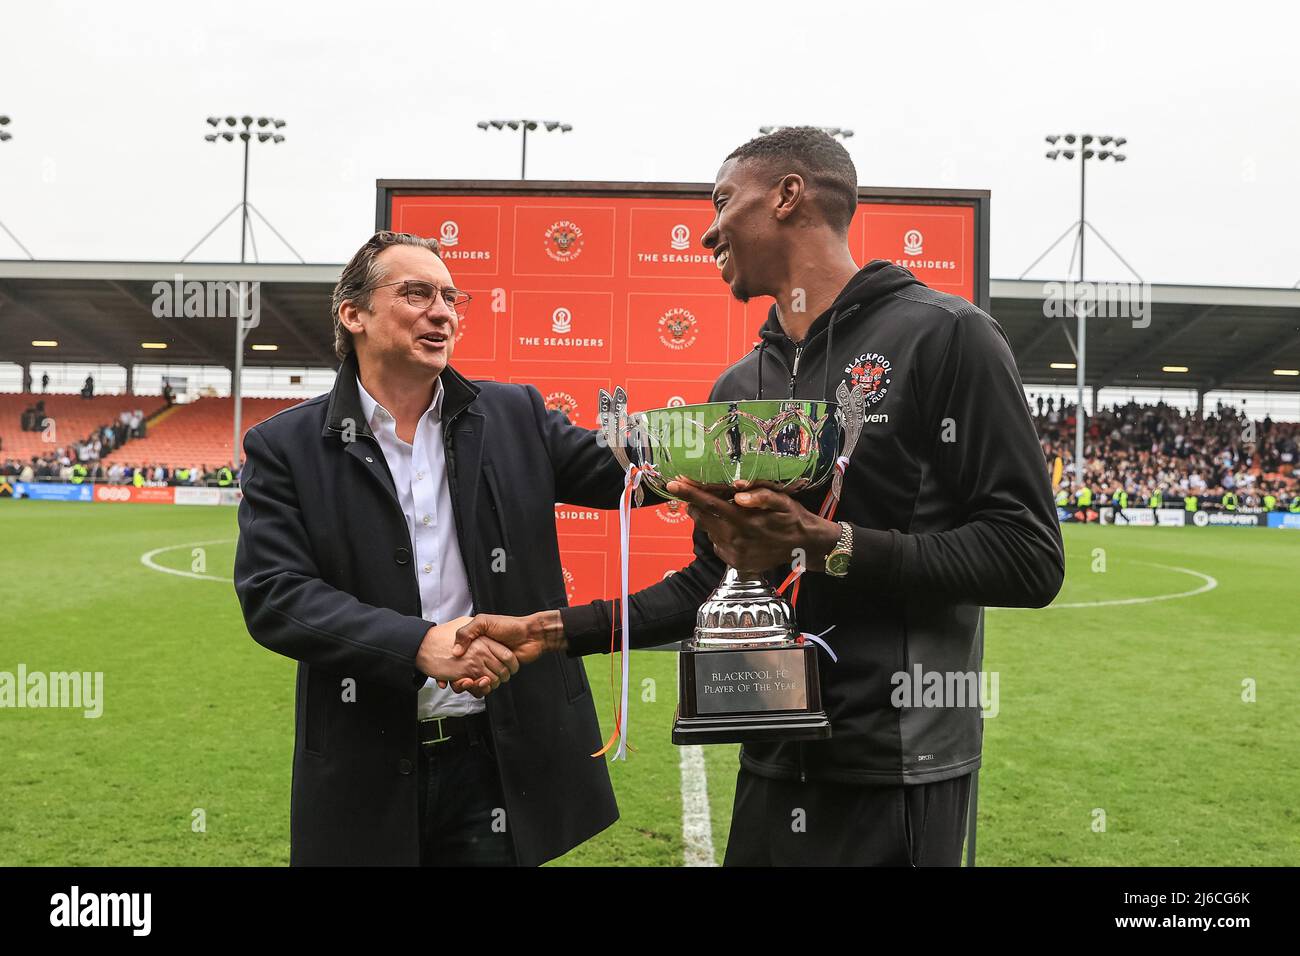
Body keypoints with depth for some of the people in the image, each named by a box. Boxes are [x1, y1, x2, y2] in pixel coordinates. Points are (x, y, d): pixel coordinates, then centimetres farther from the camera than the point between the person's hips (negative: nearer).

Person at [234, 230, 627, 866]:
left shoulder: (514, 418, 6)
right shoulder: (286, 447, -2)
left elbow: (625, 470, 1)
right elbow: (272, 595, -11)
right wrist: (421, 644, -23)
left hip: (501, 761, 1)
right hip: (366, 777, -1)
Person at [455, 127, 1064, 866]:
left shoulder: (943, 335, -8)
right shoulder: (740, 388, 12)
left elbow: (1029, 558, -13)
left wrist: (829, 545, -21)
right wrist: (555, 631, 7)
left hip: (896, 776, -6)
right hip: (774, 770, 6)